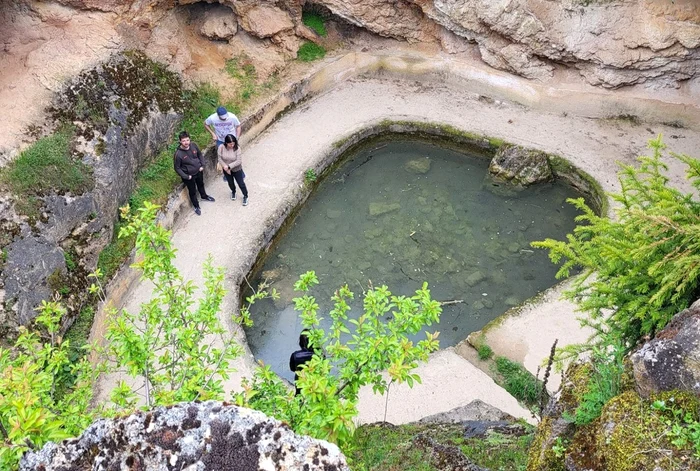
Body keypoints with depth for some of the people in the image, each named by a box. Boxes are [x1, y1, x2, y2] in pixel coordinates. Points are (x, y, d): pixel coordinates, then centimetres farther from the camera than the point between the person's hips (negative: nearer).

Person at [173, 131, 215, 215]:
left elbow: (200, 154, 3)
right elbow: (177, 168, -18)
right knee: (192, 191, 16)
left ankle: (204, 196, 62)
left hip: (199, 171, 5)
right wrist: (186, 177, -19)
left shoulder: (193, 145, -17)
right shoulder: (178, 154, -30)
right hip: (189, 175, -5)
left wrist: (202, 165, -4)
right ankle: (196, 206, 40)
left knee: (201, 185, 32)